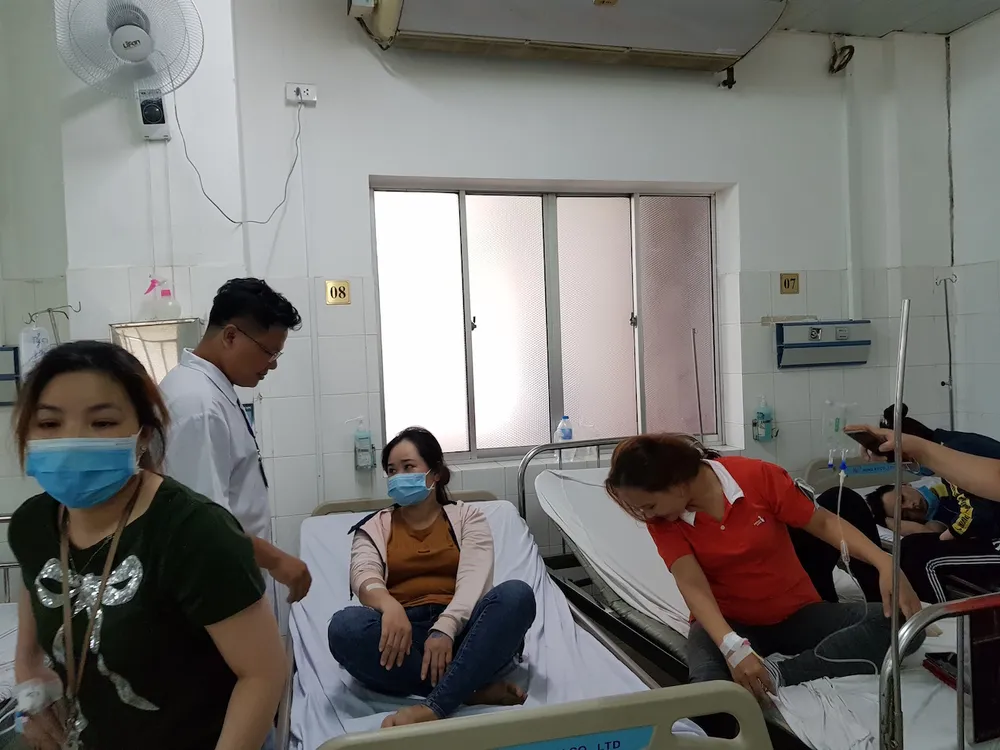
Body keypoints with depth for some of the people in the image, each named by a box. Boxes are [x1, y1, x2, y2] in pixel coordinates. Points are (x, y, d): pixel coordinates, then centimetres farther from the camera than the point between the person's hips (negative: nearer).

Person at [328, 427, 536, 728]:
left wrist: (446, 627, -25)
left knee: (516, 594, -29)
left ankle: (433, 707, -38)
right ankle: (472, 689, -28)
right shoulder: (373, 528, 17)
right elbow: (363, 576, -5)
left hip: (460, 631, 0)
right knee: (346, 626, -31)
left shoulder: (468, 517, 14)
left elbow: (474, 578, -4)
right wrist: (389, 606, -30)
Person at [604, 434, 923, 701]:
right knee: (708, 687, -41)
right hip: (727, 622, -3)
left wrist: (885, 563, -21)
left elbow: (823, 523, -7)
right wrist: (732, 648, -38)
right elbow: (693, 586, -22)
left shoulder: (758, 476, -14)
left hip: (798, 613, 4)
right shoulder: (662, 521, -11)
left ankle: (777, 673, -27)